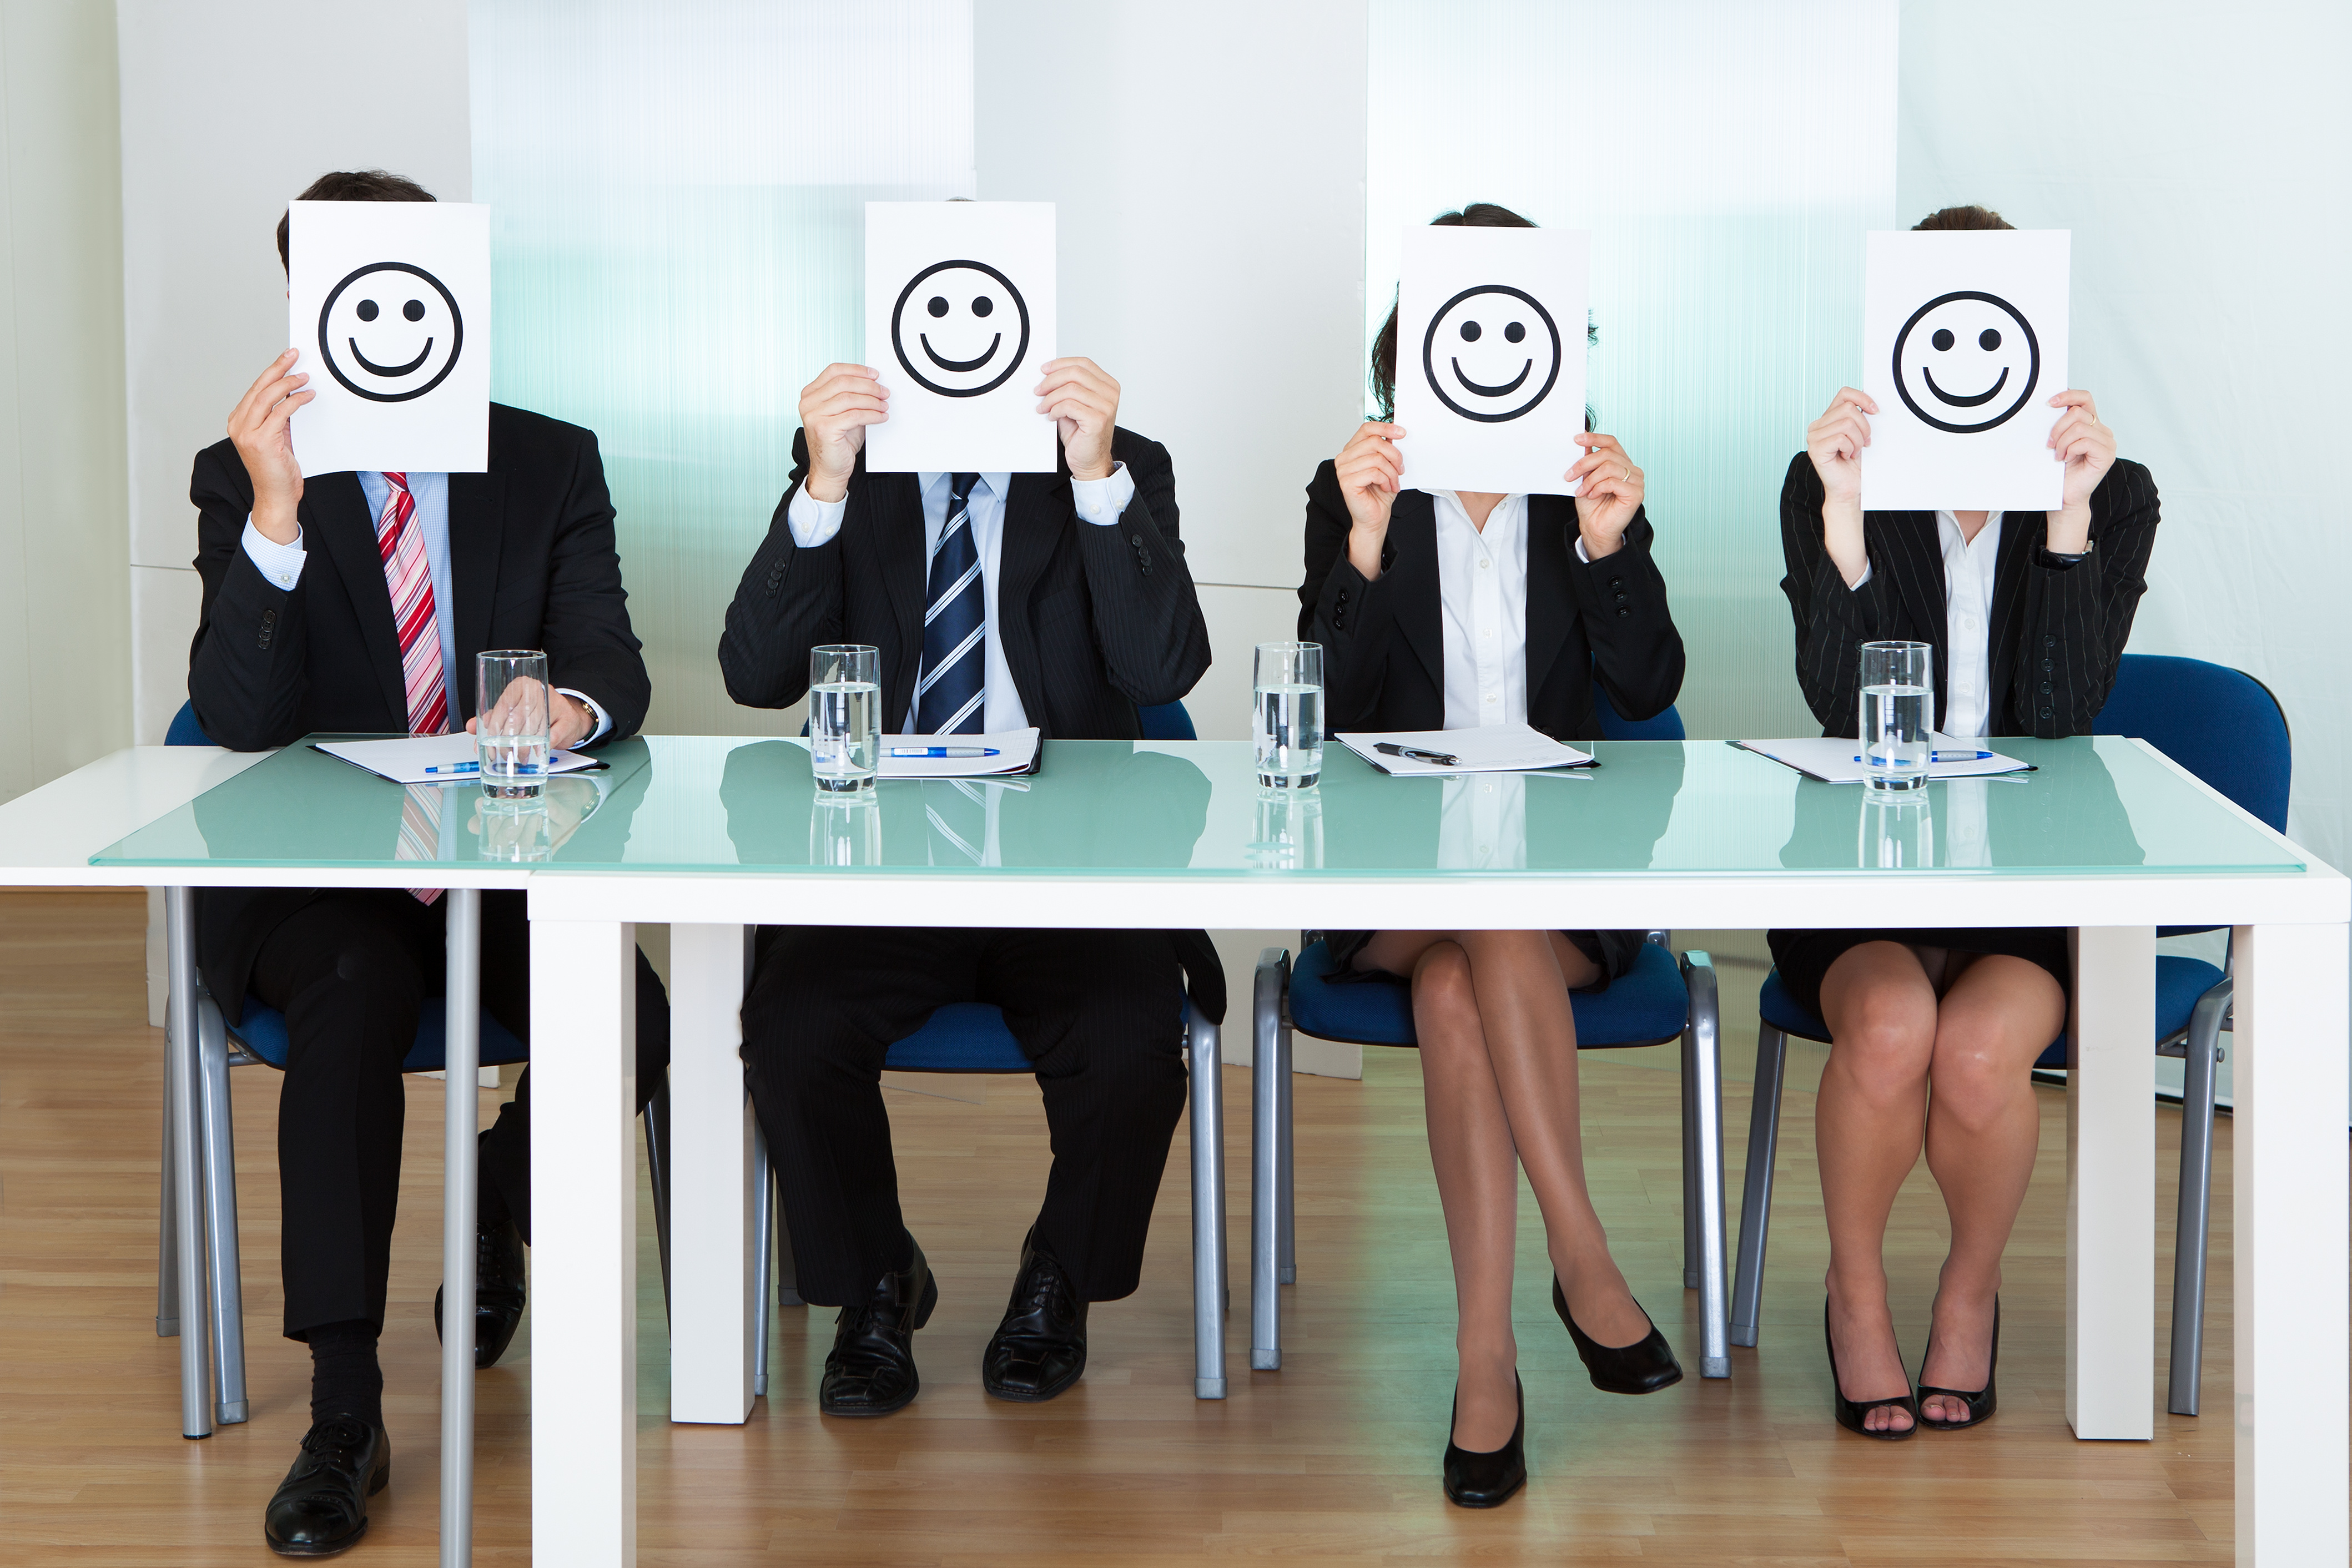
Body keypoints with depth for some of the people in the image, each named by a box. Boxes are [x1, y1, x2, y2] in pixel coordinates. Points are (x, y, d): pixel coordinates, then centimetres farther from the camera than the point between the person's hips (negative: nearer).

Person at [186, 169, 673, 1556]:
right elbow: (241, 719, -14)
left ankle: (496, 1210, 9)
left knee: (634, 1026, -26)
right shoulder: (243, 479, -1)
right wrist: (275, 515, -28)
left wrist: (574, 706, -32)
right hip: (318, 878, -2)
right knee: (355, 1002, -35)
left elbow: (616, 669, -5)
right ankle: (345, 1418, -30)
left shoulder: (551, 465, 5)